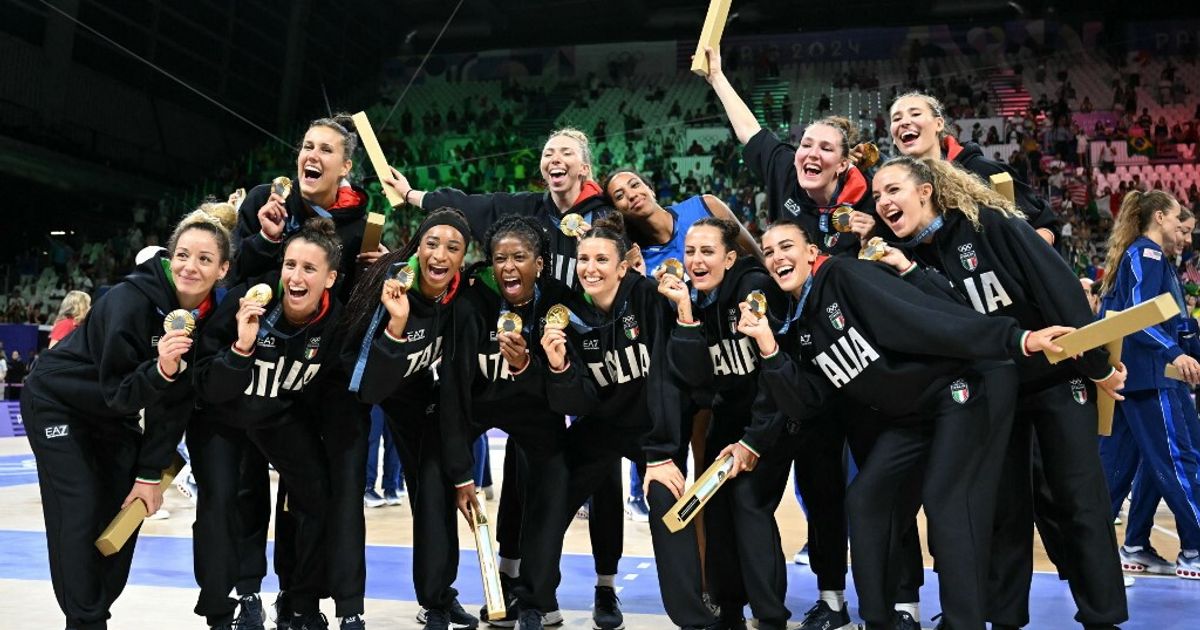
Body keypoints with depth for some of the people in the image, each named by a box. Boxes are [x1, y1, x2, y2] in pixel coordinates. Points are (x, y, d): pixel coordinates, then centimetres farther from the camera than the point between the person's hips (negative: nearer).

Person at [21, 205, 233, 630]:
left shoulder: (212, 315, -16)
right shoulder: (131, 300, -32)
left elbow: (177, 402, -11)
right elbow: (117, 393, -27)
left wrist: (150, 473, -11)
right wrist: (160, 370, -47)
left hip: (113, 413, 6)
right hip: (57, 403, -5)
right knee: (79, 515, -10)